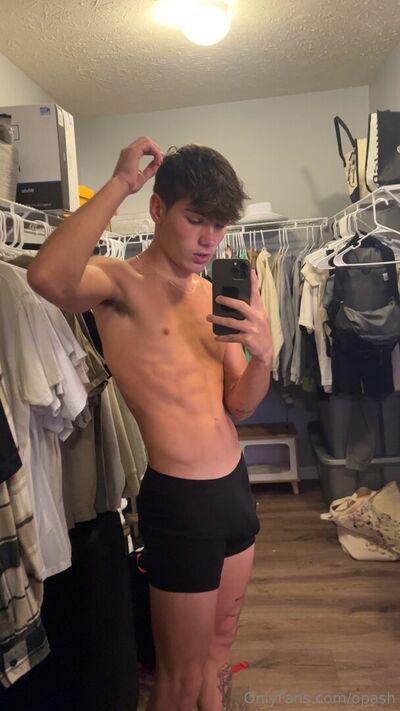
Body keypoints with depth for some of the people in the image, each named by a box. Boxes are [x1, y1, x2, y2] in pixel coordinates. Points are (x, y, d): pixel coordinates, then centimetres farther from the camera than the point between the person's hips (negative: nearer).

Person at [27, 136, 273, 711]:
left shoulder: (213, 294, 7)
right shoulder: (120, 284, -13)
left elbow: (240, 406, 7)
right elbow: (48, 277, -38)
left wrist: (262, 354, -13)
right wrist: (120, 184, -26)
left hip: (235, 485, 7)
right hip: (178, 498, -6)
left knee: (220, 646, 26)